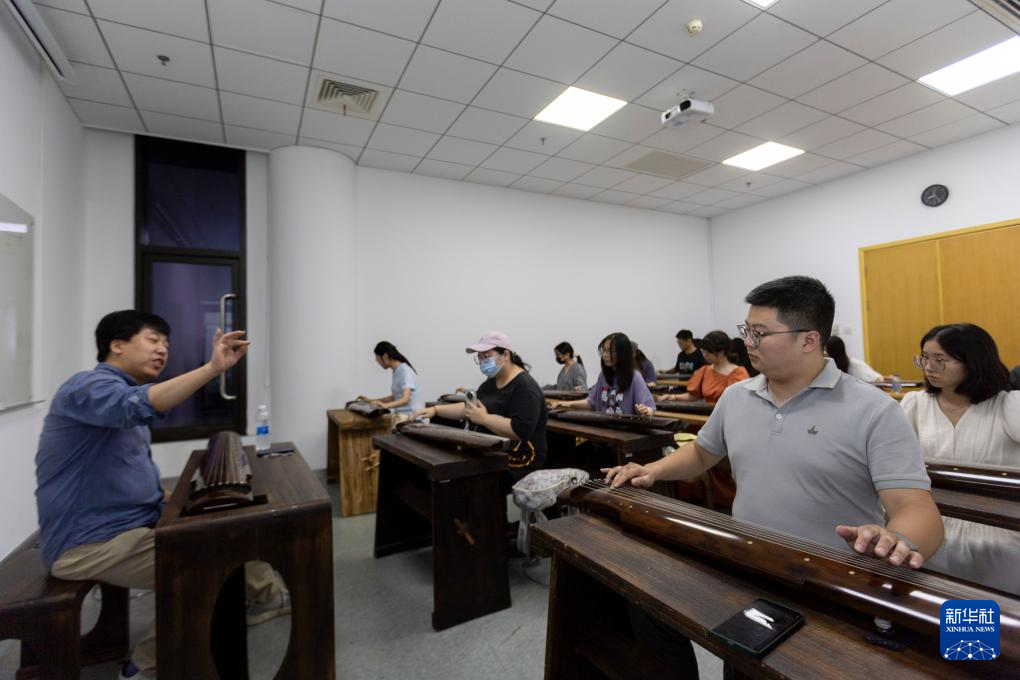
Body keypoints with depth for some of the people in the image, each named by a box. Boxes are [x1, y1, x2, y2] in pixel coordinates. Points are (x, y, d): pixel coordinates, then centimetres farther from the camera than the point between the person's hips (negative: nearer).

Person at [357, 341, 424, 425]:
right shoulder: (396, 372, 13)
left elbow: (405, 399, -25)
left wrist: (385, 405, -39)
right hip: (400, 414, 8)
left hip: (410, 415, -8)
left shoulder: (405, 371, -13)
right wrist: (371, 400, 20)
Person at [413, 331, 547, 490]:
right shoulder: (492, 382, 12)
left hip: (517, 464, -8)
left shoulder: (524, 387, -17)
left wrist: (484, 418, -22)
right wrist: (435, 410, 4)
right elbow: (469, 407, 16)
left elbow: (521, 431, -27)